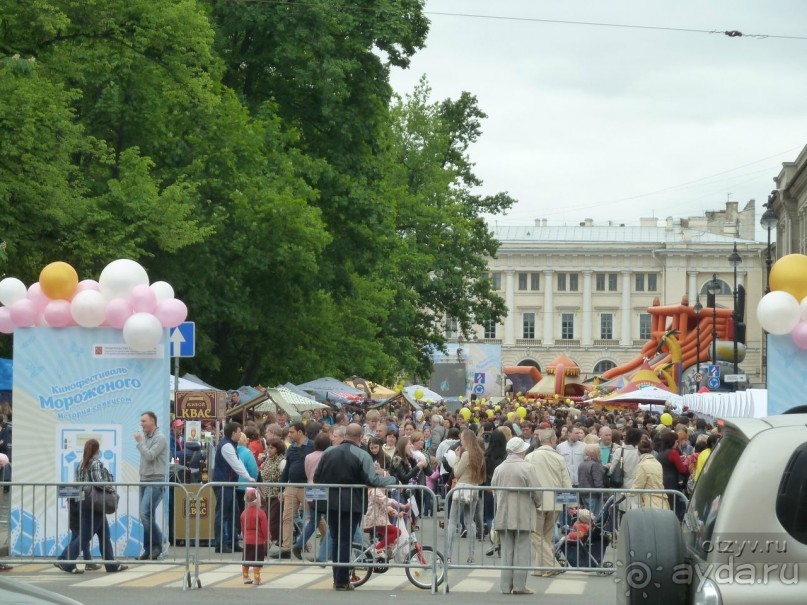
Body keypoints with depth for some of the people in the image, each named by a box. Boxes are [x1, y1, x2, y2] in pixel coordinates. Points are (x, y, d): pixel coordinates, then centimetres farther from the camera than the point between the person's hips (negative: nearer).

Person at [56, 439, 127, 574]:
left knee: (104, 534, 14)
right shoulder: (96, 463, -12)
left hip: (83, 501, 9)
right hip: (94, 503, -9)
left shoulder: (81, 465, 11)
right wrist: (110, 487, -7)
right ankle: (65, 562, -6)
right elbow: (98, 482, -22)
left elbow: (77, 482, 11)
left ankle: (112, 564, 17)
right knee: (85, 536, -4)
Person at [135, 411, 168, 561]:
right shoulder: (145, 437, 16)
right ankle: (149, 549, 10)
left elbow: (149, 456, -19)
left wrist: (139, 442, -9)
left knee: (146, 514, -19)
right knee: (147, 517, 7)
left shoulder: (160, 438, -9)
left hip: (155, 482, -8)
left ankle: (157, 544, -8)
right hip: (144, 481, 8)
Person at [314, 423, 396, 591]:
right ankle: (342, 581, 2)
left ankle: (338, 578, 18)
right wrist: (393, 480, -3)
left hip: (331, 503, 4)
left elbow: (316, 478, 7)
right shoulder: (362, 456, -10)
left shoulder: (329, 452, 3)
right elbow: (373, 480, -18)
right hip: (351, 504, -4)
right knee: (346, 541, 2)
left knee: (335, 540, 15)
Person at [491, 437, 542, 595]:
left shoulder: (499, 469, 4)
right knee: (521, 551, 0)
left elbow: (494, 489, 11)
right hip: (522, 516, -5)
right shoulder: (527, 468, -11)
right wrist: (537, 504, 8)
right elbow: (536, 491, -11)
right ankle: (519, 585, -1)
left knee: (506, 551, 9)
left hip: (503, 516, 5)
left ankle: (505, 585, 9)